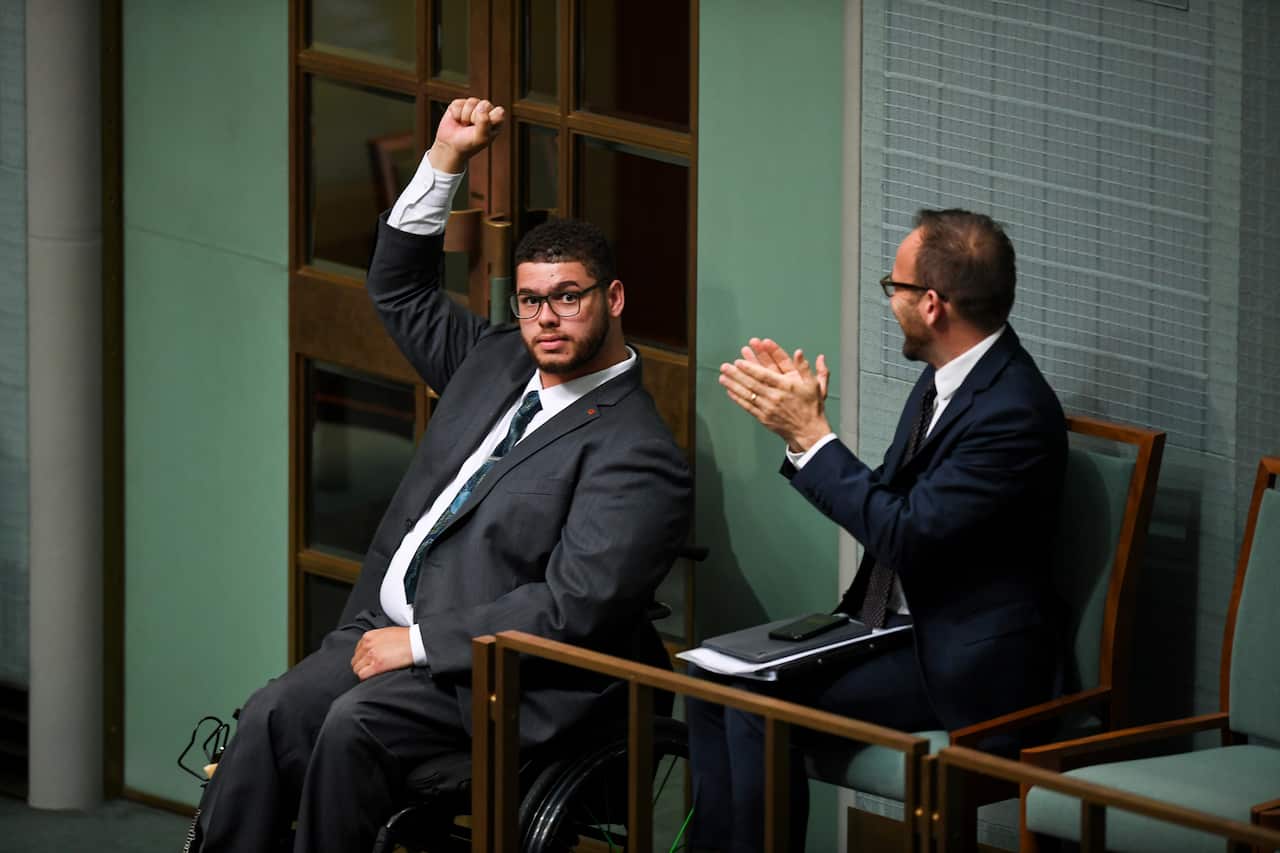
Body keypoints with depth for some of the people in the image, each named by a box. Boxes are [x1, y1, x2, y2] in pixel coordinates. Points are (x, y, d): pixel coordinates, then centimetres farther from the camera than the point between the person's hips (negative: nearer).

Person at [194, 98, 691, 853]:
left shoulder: (637, 453, -9)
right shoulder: (496, 361, 16)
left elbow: (572, 609, -17)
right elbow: (401, 289, 29)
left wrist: (419, 642, -17)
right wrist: (446, 160, 16)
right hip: (386, 627, 7)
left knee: (352, 725, -32)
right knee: (270, 718, -18)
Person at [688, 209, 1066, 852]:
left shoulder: (1015, 412, -22)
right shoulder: (946, 378, 8)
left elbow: (905, 534, -23)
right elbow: (884, 506, 14)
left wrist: (811, 435, -17)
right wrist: (798, 424, 2)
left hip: (961, 668, -10)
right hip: (894, 625, 10)